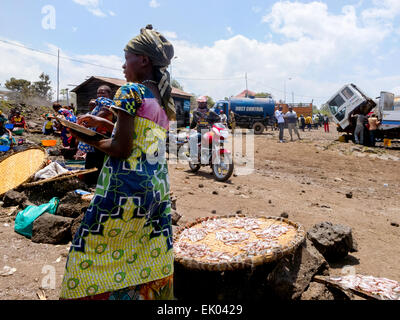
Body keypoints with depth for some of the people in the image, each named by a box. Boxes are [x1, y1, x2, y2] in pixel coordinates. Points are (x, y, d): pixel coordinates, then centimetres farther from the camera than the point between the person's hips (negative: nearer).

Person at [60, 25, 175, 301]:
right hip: (158, 184, 8)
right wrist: (103, 122, 21)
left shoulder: (131, 91, -10)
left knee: (92, 249, 8)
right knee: (152, 257, 17)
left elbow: (121, 149, -16)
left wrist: (91, 141, 2)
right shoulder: (165, 100, 13)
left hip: (127, 183, -8)